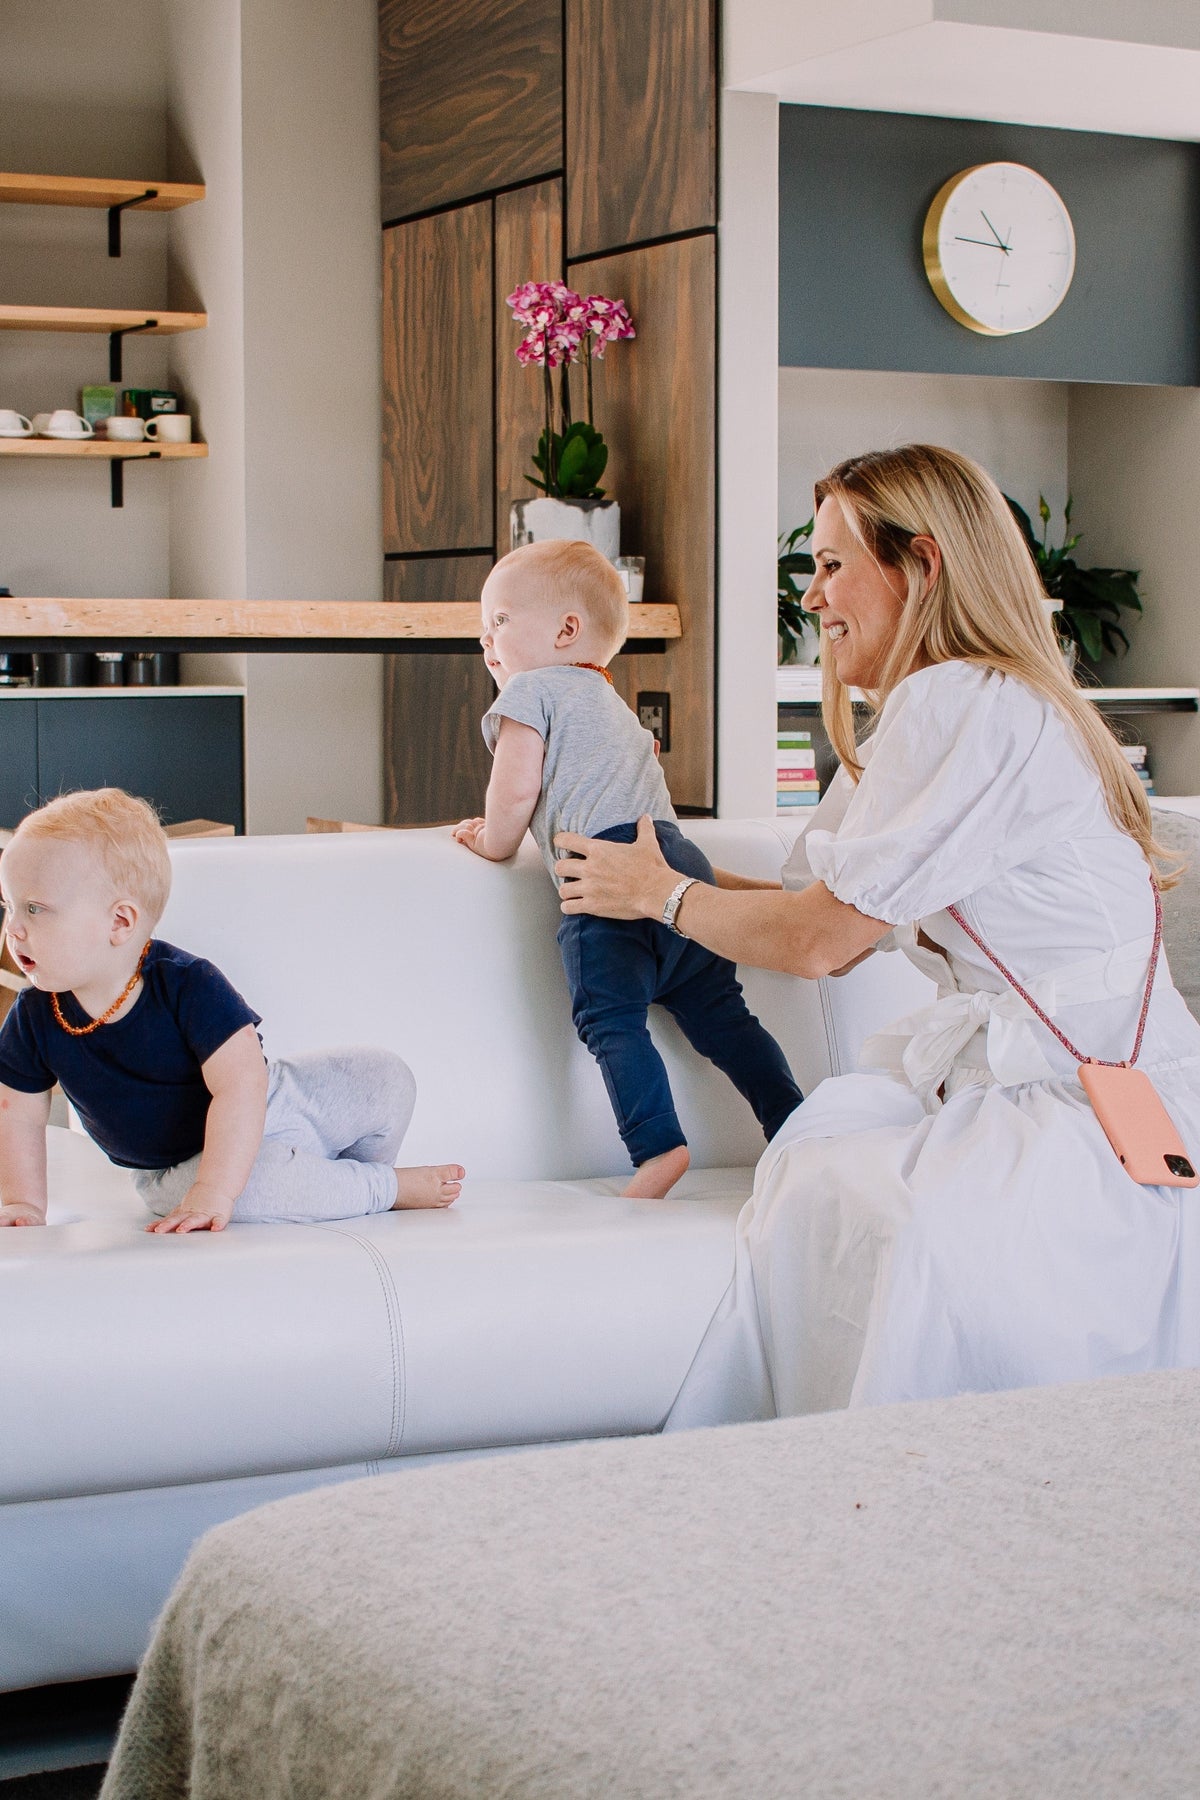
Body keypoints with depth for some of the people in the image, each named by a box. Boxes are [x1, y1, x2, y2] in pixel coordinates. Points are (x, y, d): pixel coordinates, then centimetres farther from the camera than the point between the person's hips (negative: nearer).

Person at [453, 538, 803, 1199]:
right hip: (680, 859, 9)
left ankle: (658, 1144, -20)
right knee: (719, 1013, 11)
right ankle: (795, 1126, 8)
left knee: (611, 1019, -9)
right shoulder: (607, 699, 34)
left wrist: (494, 841, 17)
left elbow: (515, 790, -2)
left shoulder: (530, 688, 6)